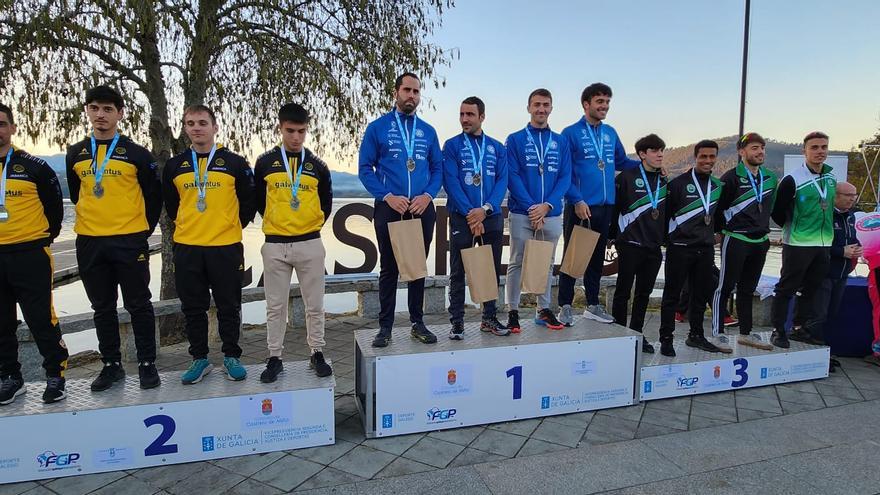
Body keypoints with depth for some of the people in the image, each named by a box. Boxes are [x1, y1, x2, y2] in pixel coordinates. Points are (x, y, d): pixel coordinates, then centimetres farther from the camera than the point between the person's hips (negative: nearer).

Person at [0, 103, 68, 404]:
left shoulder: (33, 166, -3)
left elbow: (54, 204, 5)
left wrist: (47, 236, 9)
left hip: (30, 255, -4)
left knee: (41, 319, -2)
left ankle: (55, 374, 11)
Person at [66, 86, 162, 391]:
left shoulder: (136, 153, -1)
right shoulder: (75, 154, 9)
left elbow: (154, 196, 4)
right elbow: (75, 194, 21)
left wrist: (145, 229, 3)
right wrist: (90, 219, 16)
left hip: (130, 242, -4)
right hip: (89, 242, 4)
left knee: (138, 305, 2)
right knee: (102, 308, 11)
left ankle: (147, 363, 12)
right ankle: (111, 364, 22)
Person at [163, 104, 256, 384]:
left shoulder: (235, 164, 0)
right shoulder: (175, 166, 8)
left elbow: (249, 202, 6)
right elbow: (171, 204, 20)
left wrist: (234, 226, 7)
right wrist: (186, 225, 14)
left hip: (226, 247, -2)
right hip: (187, 248, 3)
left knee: (229, 307, 6)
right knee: (193, 308, 9)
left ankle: (232, 357, 19)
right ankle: (200, 359, 22)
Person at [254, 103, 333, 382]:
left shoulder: (317, 165, 5)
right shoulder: (265, 163, 3)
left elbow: (327, 201, 15)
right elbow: (259, 199, 13)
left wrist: (312, 225, 9)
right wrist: (275, 223, 10)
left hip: (310, 244, 0)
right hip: (275, 245, 0)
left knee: (314, 304, 6)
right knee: (275, 306, 6)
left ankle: (317, 354, 19)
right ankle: (275, 358, 18)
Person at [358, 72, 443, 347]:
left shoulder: (428, 131, 11)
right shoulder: (378, 127, 2)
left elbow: (438, 169, 10)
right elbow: (365, 169, -2)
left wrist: (427, 196, -8)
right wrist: (388, 196, -13)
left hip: (422, 209, 3)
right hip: (389, 208, -3)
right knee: (389, 268, 4)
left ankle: (418, 323, 21)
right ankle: (385, 327, 13)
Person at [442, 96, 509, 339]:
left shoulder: (497, 147, 10)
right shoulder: (452, 145, 3)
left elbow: (502, 181, 1)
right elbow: (451, 182, -8)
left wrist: (486, 209, -15)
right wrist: (470, 213, -17)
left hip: (492, 217, 3)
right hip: (461, 217, -3)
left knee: (492, 269, 9)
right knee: (458, 271, 2)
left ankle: (489, 317, 22)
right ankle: (457, 321, 10)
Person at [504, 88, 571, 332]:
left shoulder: (561, 142, 10)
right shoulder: (515, 140, 2)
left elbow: (565, 178, 4)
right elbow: (512, 176, -6)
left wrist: (547, 205, -11)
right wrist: (530, 206, -15)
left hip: (552, 214, 3)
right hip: (522, 213, -3)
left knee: (547, 263, 12)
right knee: (517, 262, 2)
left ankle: (544, 309, 24)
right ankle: (512, 311, 11)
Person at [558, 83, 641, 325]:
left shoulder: (610, 133, 12)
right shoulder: (571, 133, -6)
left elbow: (622, 162, 21)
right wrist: (577, 200, -19)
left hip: (605, 206, 6)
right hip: (579, 206, -6)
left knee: (597, 257, 15)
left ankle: (593, 304, 26)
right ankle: (565, 306, 11)